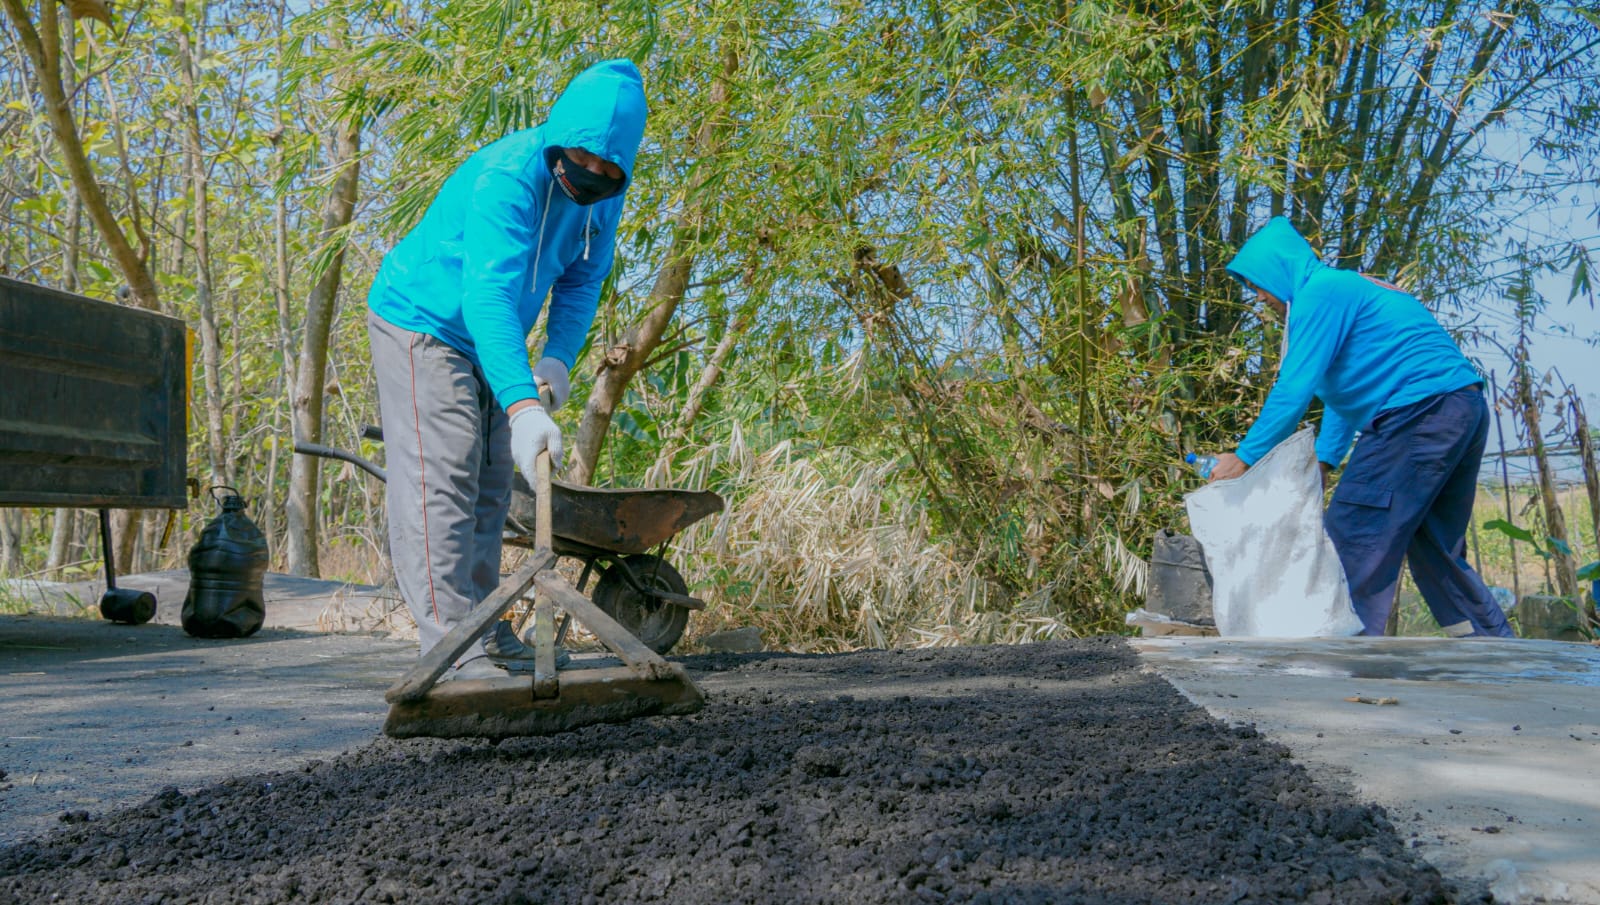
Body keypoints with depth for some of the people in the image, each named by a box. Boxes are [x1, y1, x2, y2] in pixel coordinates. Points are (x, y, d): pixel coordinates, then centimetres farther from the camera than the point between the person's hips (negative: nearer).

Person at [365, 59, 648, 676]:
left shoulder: (605, 192, -7)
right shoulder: (507, 178, -32)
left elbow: (582, 280, 2)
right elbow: (488, 295, -43)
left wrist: (558, 357, -16)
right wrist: (523, 405, -54)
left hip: (485, 346, 8)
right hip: (423, 325, -8)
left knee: (487, 490, 11)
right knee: (441, 482, -14)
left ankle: (486, 637, 20)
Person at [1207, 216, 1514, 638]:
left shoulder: (1320, 291, -7)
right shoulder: (1347, 289, 25)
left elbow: (1294, 388, -13)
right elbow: (1345, 390, 28)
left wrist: (1244, 457, -7)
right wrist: (1324, 460, 23)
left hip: (1418, 411, -10)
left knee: (1354, 545, -8)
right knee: (1437, 553, 17)